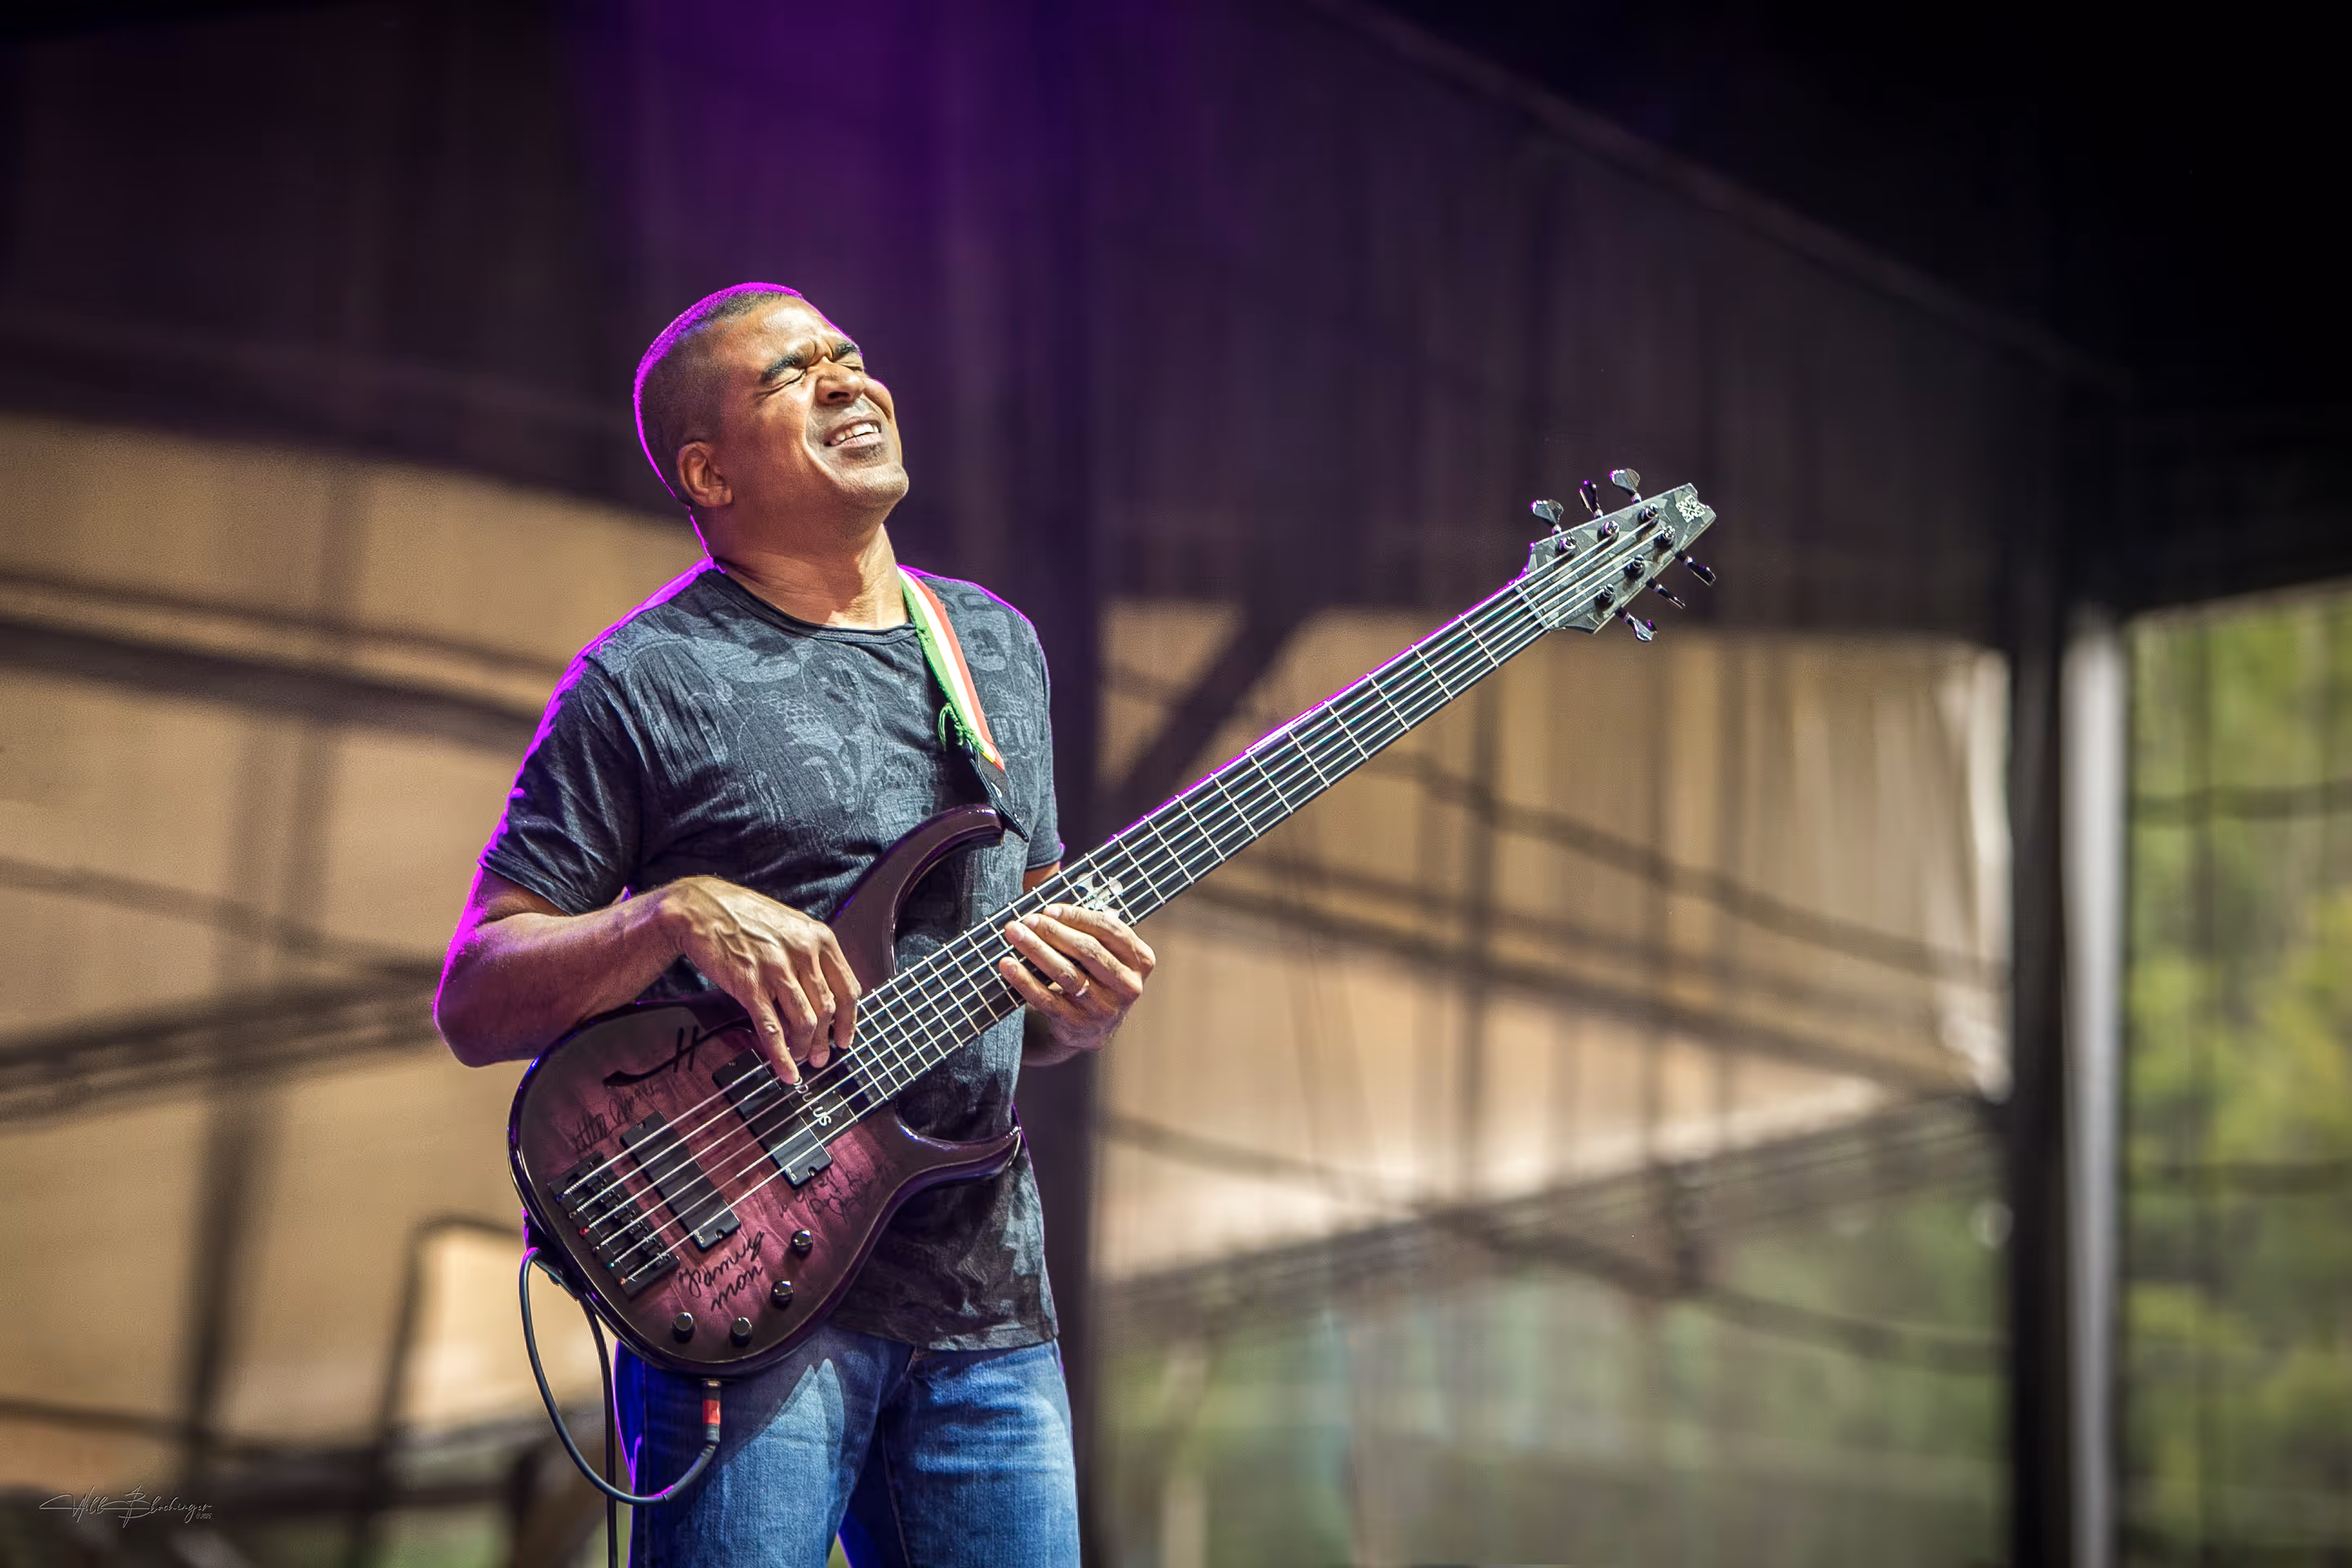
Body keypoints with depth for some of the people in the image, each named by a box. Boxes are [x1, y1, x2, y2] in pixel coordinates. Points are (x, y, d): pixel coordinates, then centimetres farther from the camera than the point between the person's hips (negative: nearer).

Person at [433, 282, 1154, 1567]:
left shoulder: (1001, 649, 17)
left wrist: (1080, 1008, 0)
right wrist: (678, 915, -21)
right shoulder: (649, 680, -2)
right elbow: (473, 1003, -4)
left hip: (985, 1299, 6)